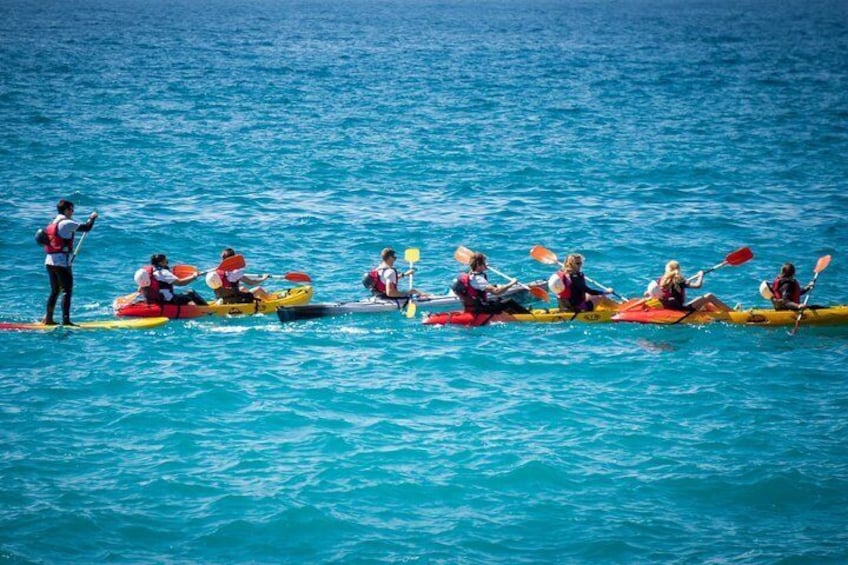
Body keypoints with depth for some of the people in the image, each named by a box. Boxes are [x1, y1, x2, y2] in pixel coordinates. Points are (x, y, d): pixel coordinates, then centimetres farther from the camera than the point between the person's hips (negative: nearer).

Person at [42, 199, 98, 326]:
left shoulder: (53, 223, 15)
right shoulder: (66, 223, -12)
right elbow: (86, 228, -13)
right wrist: (92, 218, 7)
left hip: (49, 261, 9)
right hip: (62, 262, -9)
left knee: (55, 291, 15)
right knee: (67, 291, -6)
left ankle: (48, 319, 17)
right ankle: (66, 320, -10)